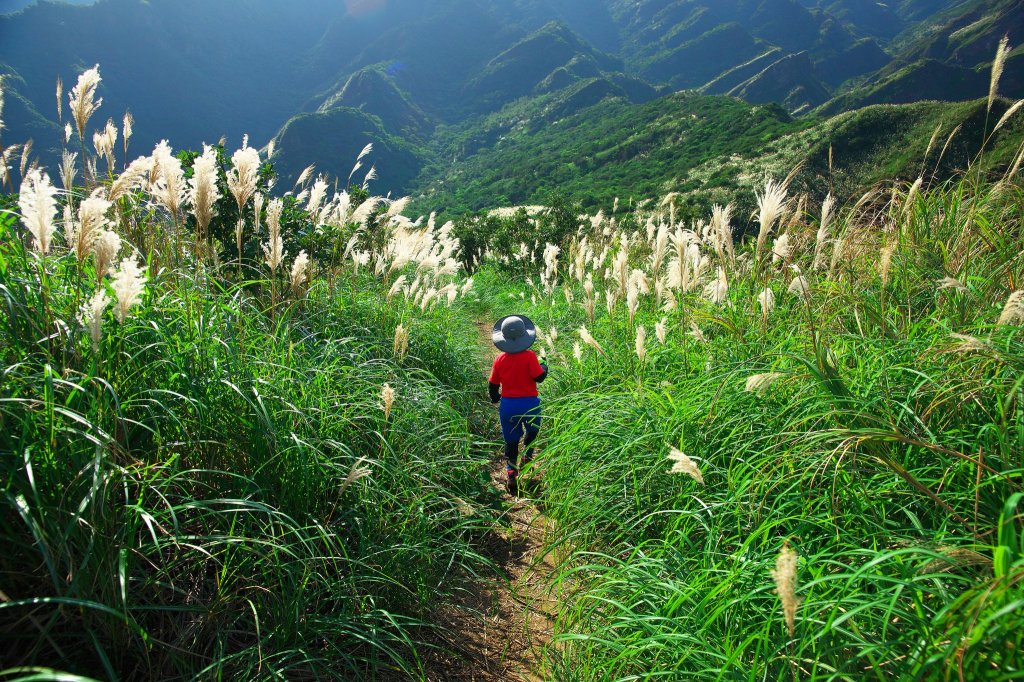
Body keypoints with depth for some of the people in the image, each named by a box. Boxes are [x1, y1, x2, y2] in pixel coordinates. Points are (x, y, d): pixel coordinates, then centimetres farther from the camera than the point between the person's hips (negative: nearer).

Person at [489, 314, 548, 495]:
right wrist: (544, 368, 9)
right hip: (529, 403, -2)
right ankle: (527, 457, 16)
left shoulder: (500, 359, -2)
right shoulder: (529, 356, -13)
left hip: (507, 404, 2)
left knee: (511, 440, 12)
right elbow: (539, 377, -13)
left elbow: (492, 384, 5)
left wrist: (495, 398, 25)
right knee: (532, 432, 27)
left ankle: (511, 472, 3)